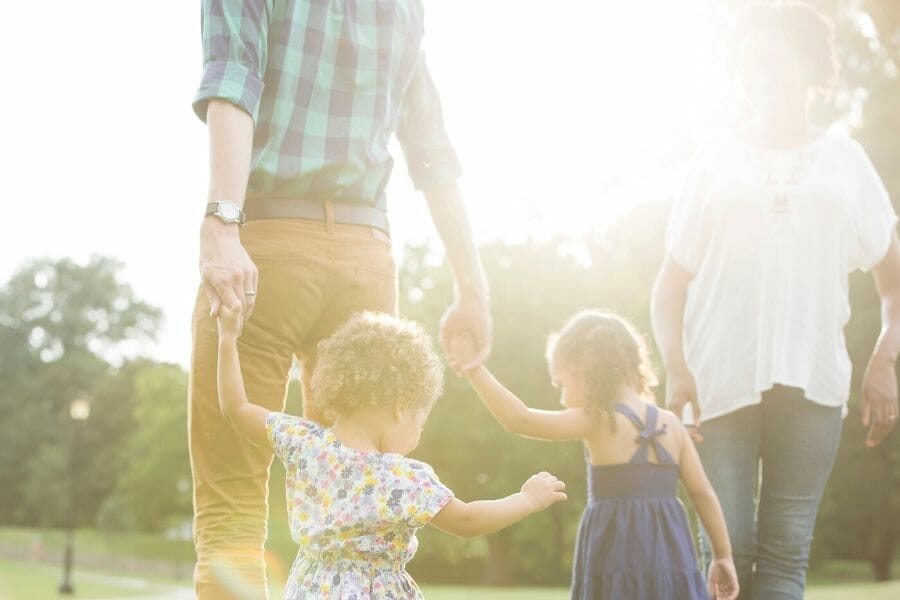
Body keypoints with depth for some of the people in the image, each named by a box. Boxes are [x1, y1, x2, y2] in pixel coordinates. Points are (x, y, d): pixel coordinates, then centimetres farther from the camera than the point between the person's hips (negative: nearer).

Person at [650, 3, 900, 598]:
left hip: (812, 380, 0)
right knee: (726, 550, -5)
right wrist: (675, 366, -3)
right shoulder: (718, 157, 13)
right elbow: (673, 278, 12)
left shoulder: (845, 159, 14)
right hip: (722, 378, 0)